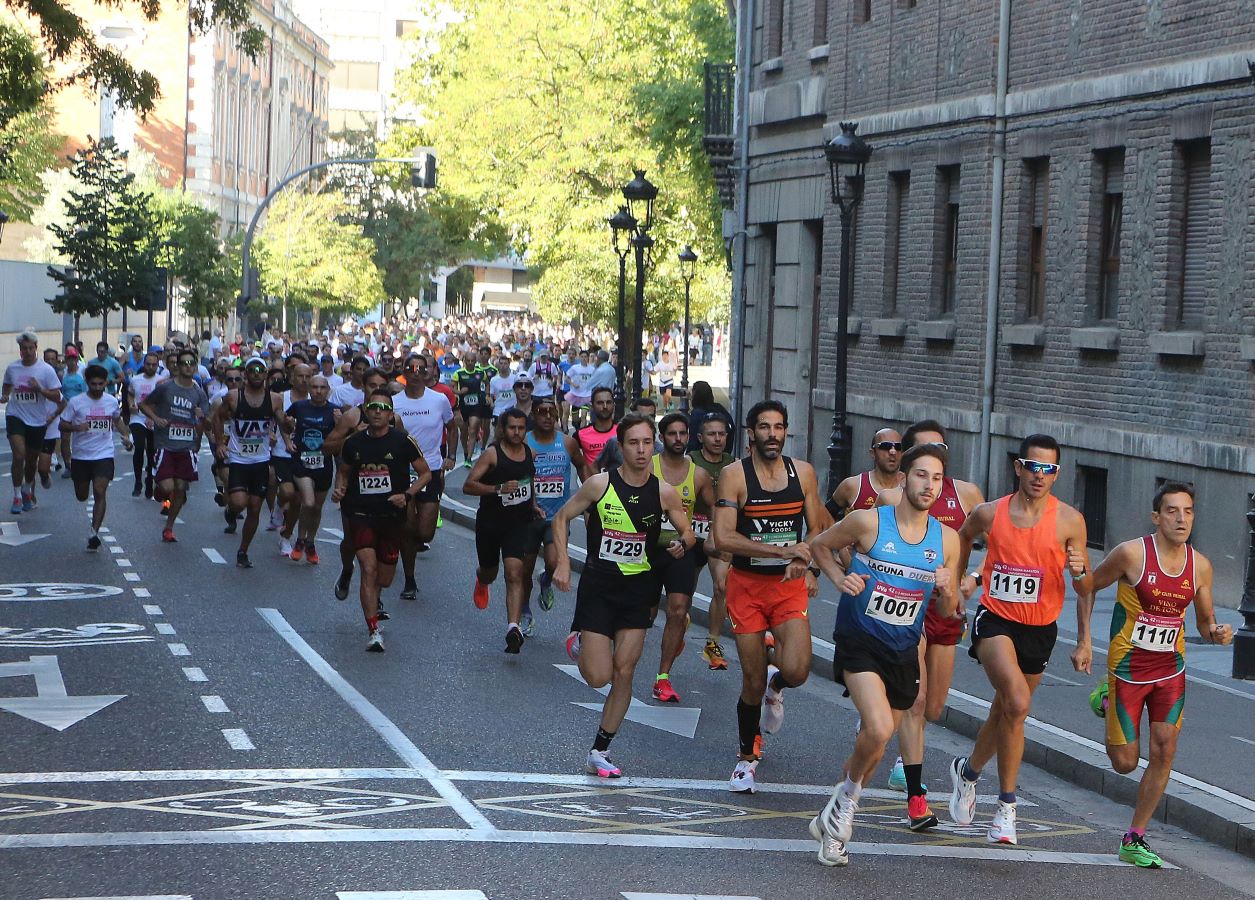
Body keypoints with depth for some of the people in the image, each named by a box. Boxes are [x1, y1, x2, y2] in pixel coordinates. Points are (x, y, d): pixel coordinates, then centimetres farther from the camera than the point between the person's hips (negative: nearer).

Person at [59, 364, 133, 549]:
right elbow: (62, 425, -3)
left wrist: (125, 435, 4)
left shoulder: (112, 401, 1)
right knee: (82, 496, 11)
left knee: (100, 493, -16)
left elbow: (117, 420, 20)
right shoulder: (76, 402, -7)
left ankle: (94, 533, -16)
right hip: (81, 455, 0)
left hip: (104, 455, 0)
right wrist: (76, 427, -23)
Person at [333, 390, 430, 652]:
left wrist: (407, 495, -14)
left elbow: (425, 473, 1)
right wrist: (340, 489, -2)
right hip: (361, 514, 0)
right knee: (368, 569, -16)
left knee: (384, 579, 11)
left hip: (392, 515, 0)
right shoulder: (354, 443, 3)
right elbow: (343, 471, 20)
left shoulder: (403, 442, -5)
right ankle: (373, 631, -16)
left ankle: (373, 603, 48)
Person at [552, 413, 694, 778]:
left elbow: (687, 532, 9)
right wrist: (562, 562, -8)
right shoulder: (600, 484, -10)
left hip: (638, 590, 2)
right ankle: (578, 640, 29)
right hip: (598, 587, -2)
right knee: (599, 677, -7)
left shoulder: (664, 493, -4)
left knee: (623, 673, -1)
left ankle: (599, 753, 12)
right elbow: (562, 517, 2)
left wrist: (683, 543, -15)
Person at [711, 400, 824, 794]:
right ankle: (747, 757, 26)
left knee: (796, 671, -18)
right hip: (747, 584, -2)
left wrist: (810, 569, -8)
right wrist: (781, 551, -25)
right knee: (752, 681, 2)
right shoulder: (734, 475, -8)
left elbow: (816, 529, 11)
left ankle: (775, 686, 21)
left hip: (789, 586, 2)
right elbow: (723, 538, -18)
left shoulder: (803, 473, 3)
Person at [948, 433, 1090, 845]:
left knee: (1005, 713, 15)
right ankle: (1007, 805, -14)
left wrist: (1080, 571, -23)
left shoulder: (1069, 521, -6)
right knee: (1017, 703, -24)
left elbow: (1084, 592, -2)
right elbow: (964, 535, 23)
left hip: (1040, 629, 2)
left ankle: (968, 770, 44)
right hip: (996, 620, -2)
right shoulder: (989, 513, -3)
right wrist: (959, 576, 21)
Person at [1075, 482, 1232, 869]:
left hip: (1171, 669, 4)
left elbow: (1205, 623, 9)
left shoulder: (1200, 566, -3)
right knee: (1125, 762, 1)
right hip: (1128, 667, -4)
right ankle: (1106, 700, 33)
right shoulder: (1132, 553, -16)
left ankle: (1134, 840, 9)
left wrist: (1217, 633, -15)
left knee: (1165, 751, -5)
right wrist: (1084, 643, -6)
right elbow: (1088, 587, -2)